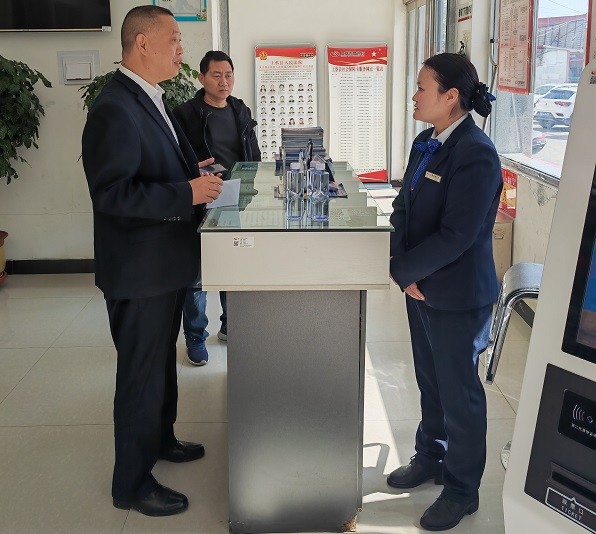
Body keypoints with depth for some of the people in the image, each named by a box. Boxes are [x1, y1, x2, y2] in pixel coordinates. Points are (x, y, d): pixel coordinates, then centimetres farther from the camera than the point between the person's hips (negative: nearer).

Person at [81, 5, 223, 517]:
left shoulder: (151, 100, 10)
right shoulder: (115, 109, -23)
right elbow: (111, 192, -28)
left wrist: (194, 175, 6)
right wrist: (187, 193, -27)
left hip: (166, 262, 10)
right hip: (138, 269, -10)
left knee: (162, 359, 25)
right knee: (142, 372, 3)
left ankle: (161, 438, 45)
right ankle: (132, 483, 20)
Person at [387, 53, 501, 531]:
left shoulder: (476, 154, -21)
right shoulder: (426, 143, 6)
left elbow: (455, 237, -25)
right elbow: (403, 208, 6)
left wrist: (401, 268, -15)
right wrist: (405, 271, -8)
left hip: (456, 295, -8)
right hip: (422, 287, 8)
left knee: (459, 394, 8)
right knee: (430, 382, 22)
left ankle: (461, 491, 26)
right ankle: (431, 458, 43)